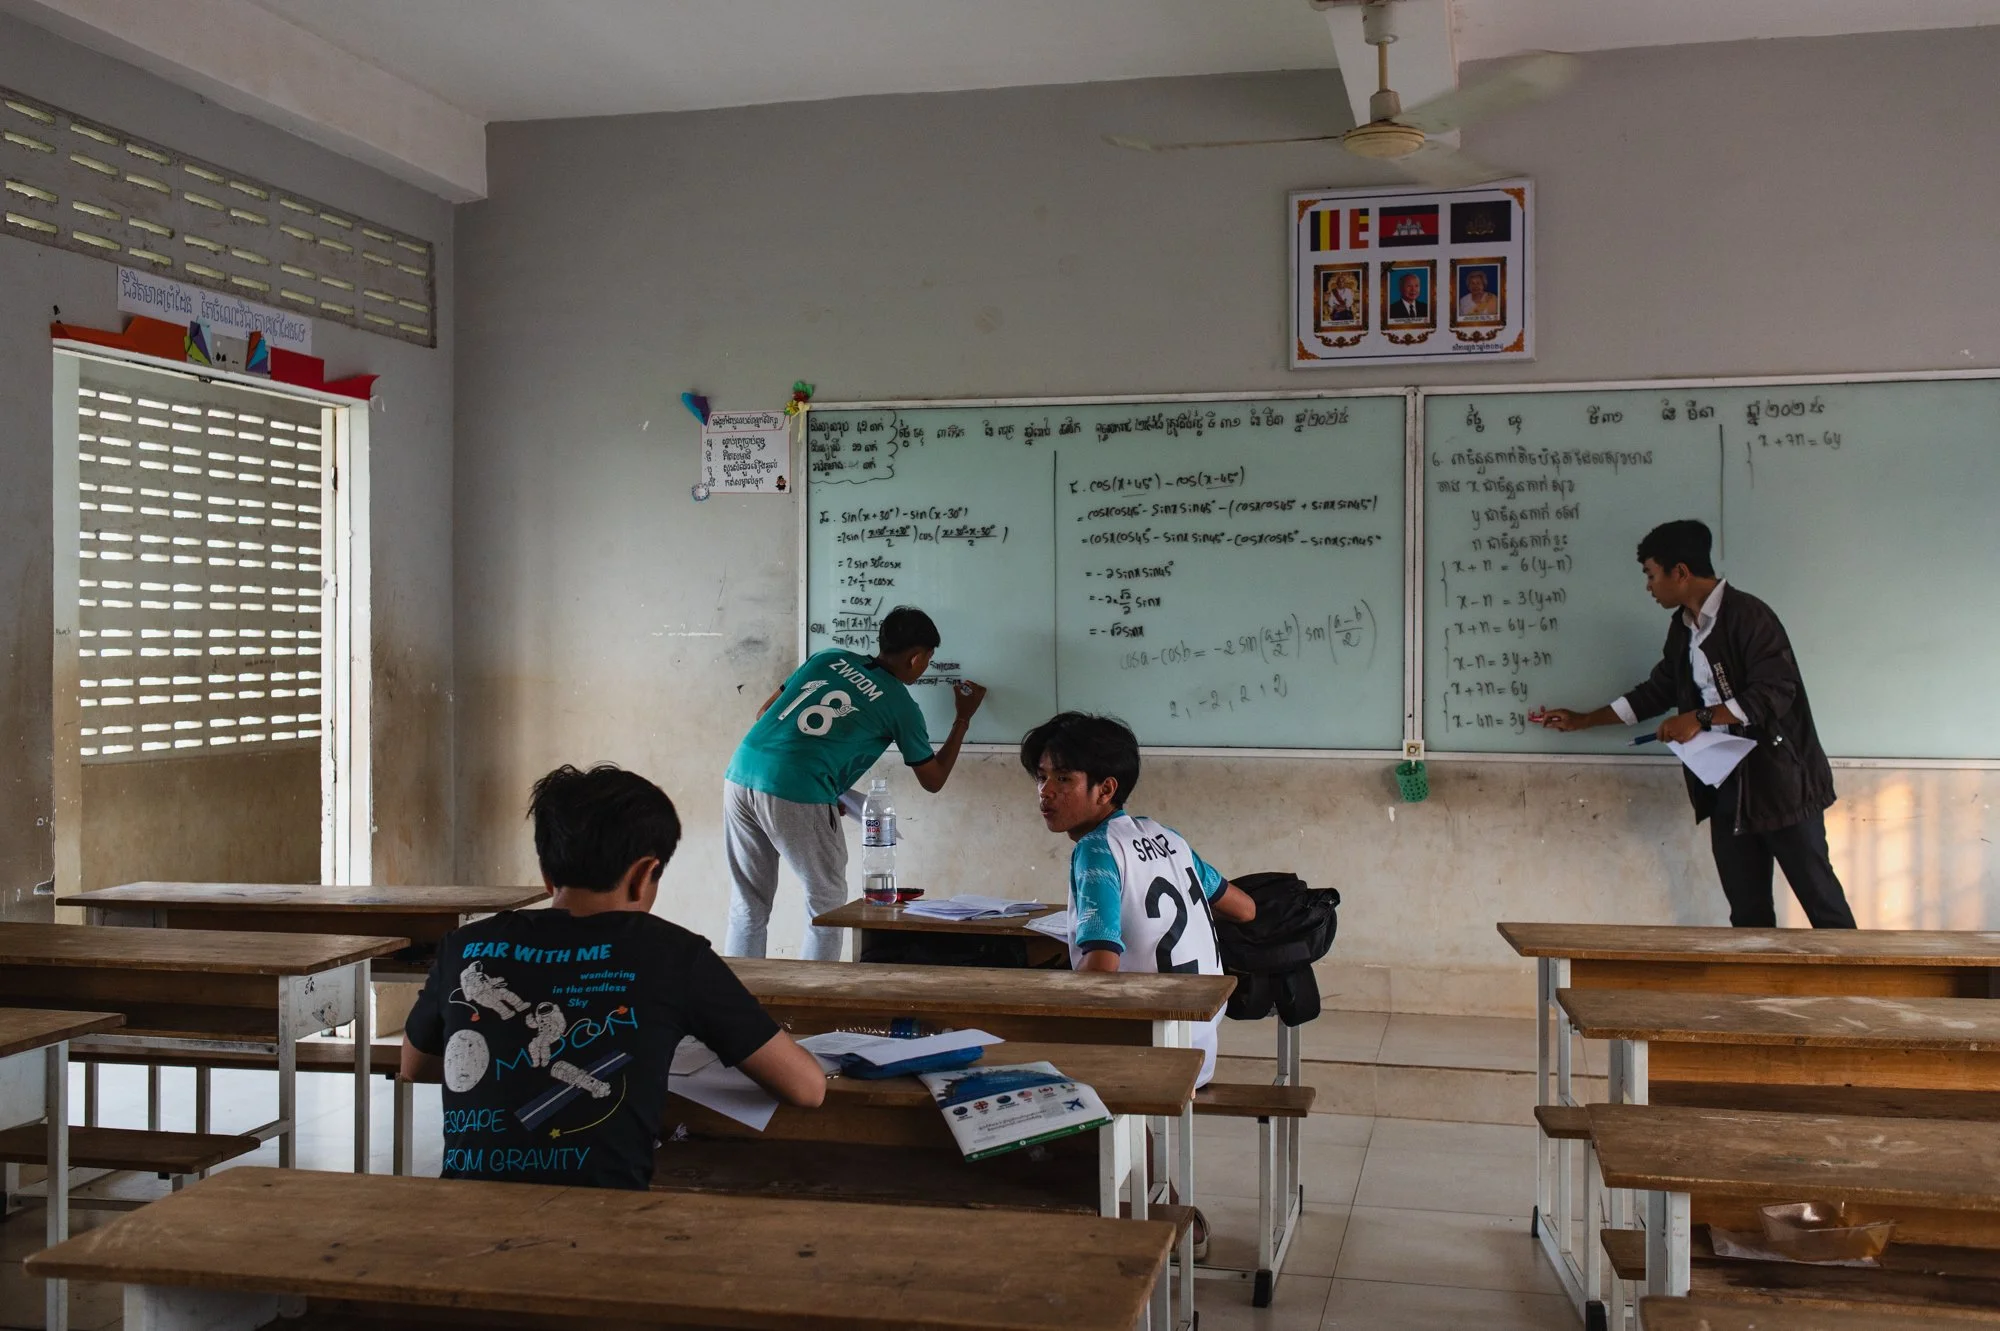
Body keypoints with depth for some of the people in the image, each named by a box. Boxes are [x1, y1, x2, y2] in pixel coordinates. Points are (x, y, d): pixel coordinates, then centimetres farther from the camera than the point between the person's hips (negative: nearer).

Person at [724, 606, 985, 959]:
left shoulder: (829, 659, 21)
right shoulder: (900, 706, 9)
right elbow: (933, 780, 21)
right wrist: (963, 717, 32)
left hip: (740, 774, 5)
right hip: (798, 796, -5)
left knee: (748, 905, 17)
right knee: (827, 904, 15)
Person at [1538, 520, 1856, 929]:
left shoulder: (1747, 615, -13)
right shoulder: (1683, 628, 13)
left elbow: (1775, 692, -21)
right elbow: (1657, 692, 25)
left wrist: (1701, 718, -22)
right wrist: (1582, 720, 26)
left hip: (1781, 782, -8)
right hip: (1727, 787, 8)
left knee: (1822, 902, -3)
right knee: (1748, 913, 7)